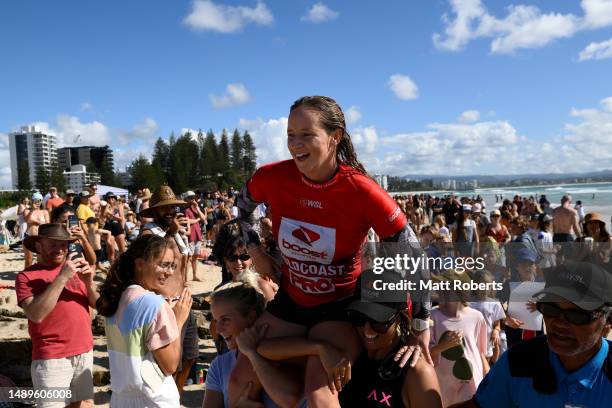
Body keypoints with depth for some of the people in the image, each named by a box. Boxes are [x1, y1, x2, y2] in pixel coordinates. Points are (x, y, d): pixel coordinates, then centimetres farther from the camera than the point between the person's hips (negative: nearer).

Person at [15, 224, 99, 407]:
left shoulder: (75, 270, 8)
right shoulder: (27, 277, -7)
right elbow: (36, 315, -20)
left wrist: (89, 282, -13)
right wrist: (62, 278, -23)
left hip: (84, 352, 5)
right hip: (52, 358, -5)